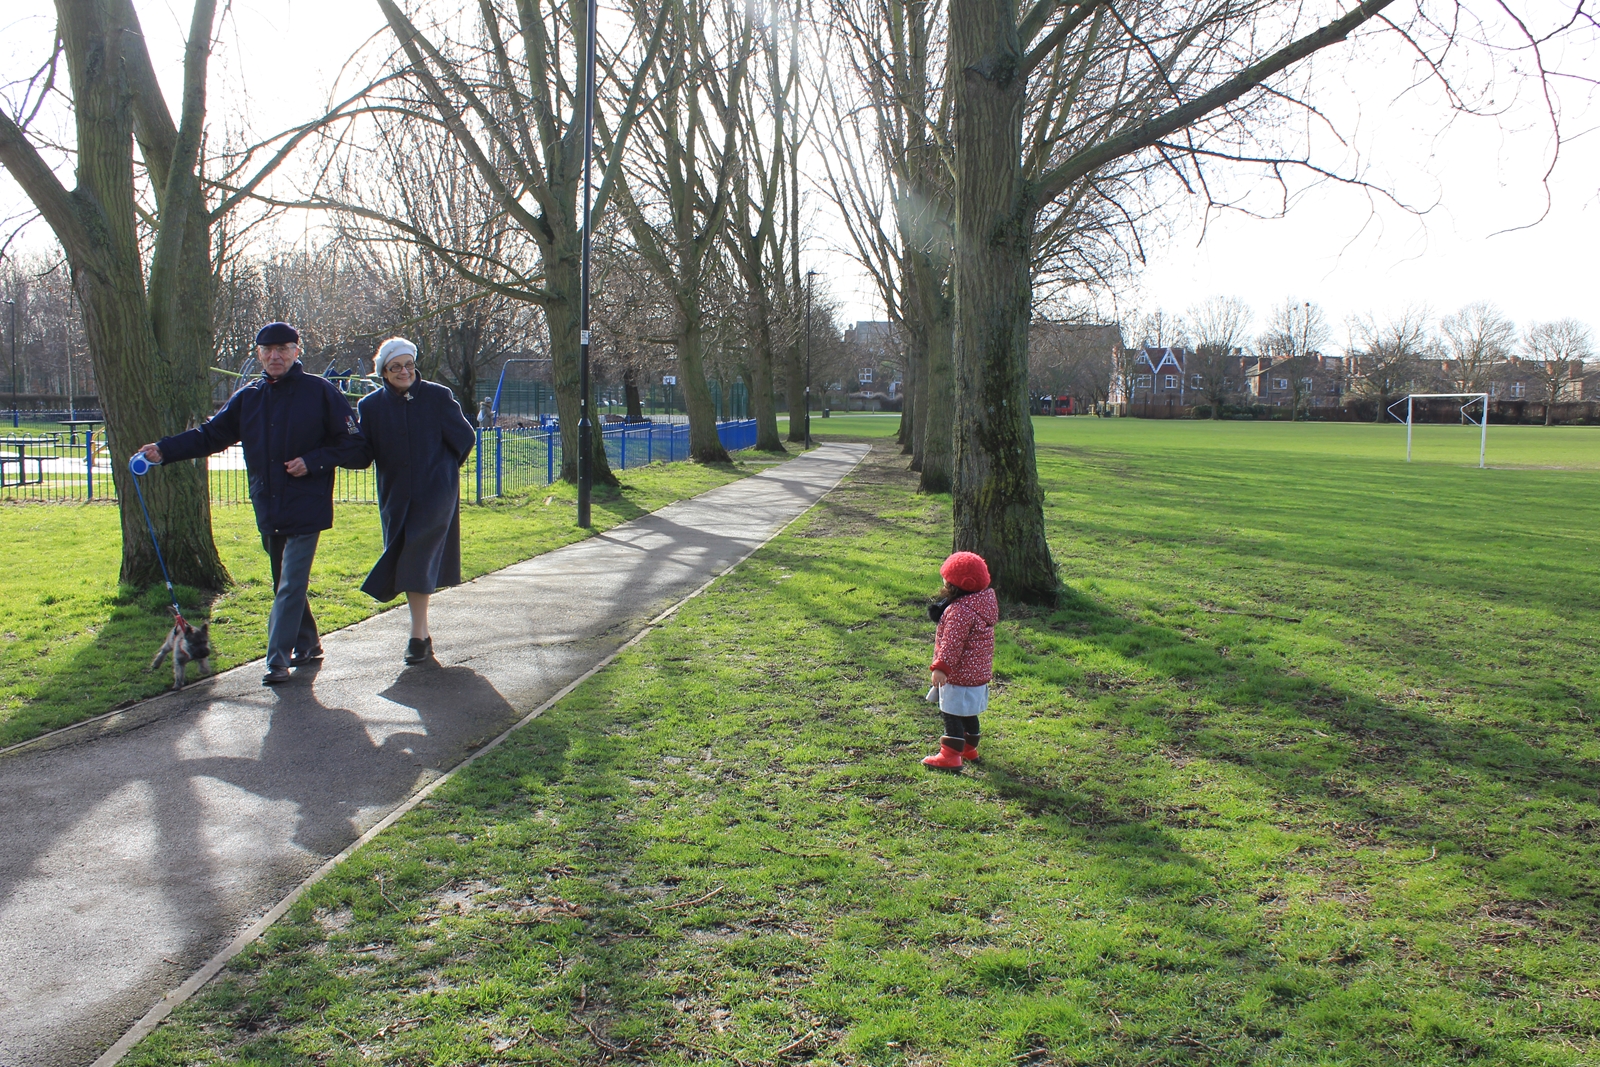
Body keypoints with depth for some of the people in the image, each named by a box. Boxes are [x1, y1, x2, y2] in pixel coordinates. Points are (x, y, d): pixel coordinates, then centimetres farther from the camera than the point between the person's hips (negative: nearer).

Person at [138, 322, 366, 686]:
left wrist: (313, 461, -17)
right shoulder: (247, 397, 9)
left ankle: (277, 661, -6)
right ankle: (307, 644, 30)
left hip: (306, 508, -6)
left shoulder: (321, 392, -6)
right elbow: (210, 434, 11)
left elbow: (354, 447, -6)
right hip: (268, 509, 6)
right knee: (284, 583, 15)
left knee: (291, 585, -9)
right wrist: (164, 450, -1)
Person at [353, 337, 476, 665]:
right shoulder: (371, 405, 2)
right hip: (396, 497, 4)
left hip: (435, 494, -3)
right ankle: (423, 633, 20)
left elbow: (465, 437, 3)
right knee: (408, 563, 7)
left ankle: (418, 635, -9)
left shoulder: (438, 397, -4)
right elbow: (364, 452, 0)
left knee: (417, 560, -13)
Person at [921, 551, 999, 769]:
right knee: (967, 712, 22)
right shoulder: (984, 602, 6)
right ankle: (969, 747, 36)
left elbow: (952, 644, -27)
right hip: (978, 672, 10)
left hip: (959, 675, -10)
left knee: (952, 713, -3)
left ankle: (950, 756, 0)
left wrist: (940, 667, -26)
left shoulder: (960, 611, -25)